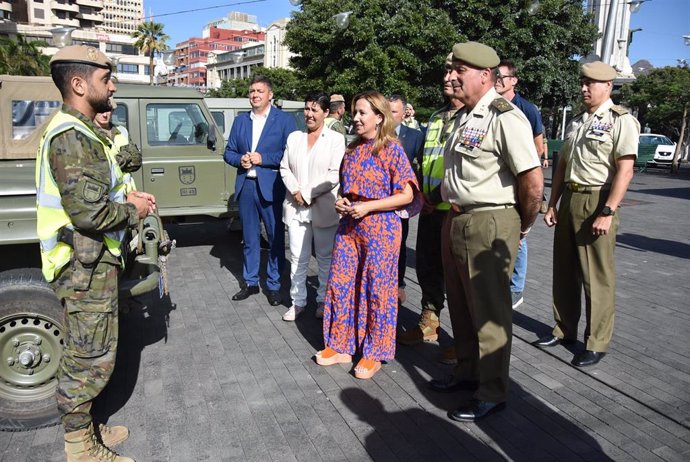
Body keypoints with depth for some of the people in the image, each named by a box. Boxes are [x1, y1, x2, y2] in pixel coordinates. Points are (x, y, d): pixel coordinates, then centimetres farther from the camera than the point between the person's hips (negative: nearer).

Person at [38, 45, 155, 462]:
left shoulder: (81, 131, 13)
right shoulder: (71, 137, -21)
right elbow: (89, 213, -28)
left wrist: (127, 198, 7)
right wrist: (134, 211, -12)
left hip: (93, 261, 10)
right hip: (85, 267, -10)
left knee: (86, 356, 21)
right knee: (89, 361, 3)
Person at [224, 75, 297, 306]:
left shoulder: (285, 120, -1)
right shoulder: (240, 120, 13)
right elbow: (228, 152, 14)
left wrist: (262, 158, -16)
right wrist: (240, 159, -8)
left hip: (271, 188, -4)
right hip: (246, 186, 5)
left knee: (276, 239, 4)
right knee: (250, 238, 13)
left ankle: (273, 285, 16)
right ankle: (250, 282, 25)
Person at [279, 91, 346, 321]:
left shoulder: (336, 139, -3)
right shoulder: (294, 137, 11)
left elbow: (335, 174, -11)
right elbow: (284, 168, 9)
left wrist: (307, 194, -13)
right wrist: (295, 191, -9)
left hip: (323, 209, -3)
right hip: (295, 207, 4)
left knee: (326, 258, 8)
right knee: (297, 258, 8)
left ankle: (324, 300, 22)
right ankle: (298, 302, 19)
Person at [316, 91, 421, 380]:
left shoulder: (392, 149, -8)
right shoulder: (353, 149, 10)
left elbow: (407, 195, -11)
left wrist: (368, 207, -17)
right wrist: (341, 202, 1)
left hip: (380, 228, -6)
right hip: (349, 225, 7)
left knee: (377, 289, 4)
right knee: (340, 283, 9)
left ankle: (374, 353, 19)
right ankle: (341, 346, 25)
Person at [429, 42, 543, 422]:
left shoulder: (505, 117, -15)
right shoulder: (463, 116, 14)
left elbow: (533, 180, -21)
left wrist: (523, 225, -8)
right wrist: (451, 213, 17)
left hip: (489, 226, -9)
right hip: (455, 220, 9)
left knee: (489, 311, 2)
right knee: (460, 304, 19)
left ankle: (491, 393, 18)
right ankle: (467, 371, 37)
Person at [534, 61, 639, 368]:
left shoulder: (621, 121, -6)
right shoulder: (576, 122, 16)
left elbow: (625, 171, -15)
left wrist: (607, 213, -20)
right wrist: (552, 205, 13)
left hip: (597, 202, -7)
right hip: (569, 200, 7)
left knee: (597, 277, 0)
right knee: (564, 272, 14)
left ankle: (597, 342, 14)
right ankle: (564, 330, 29)